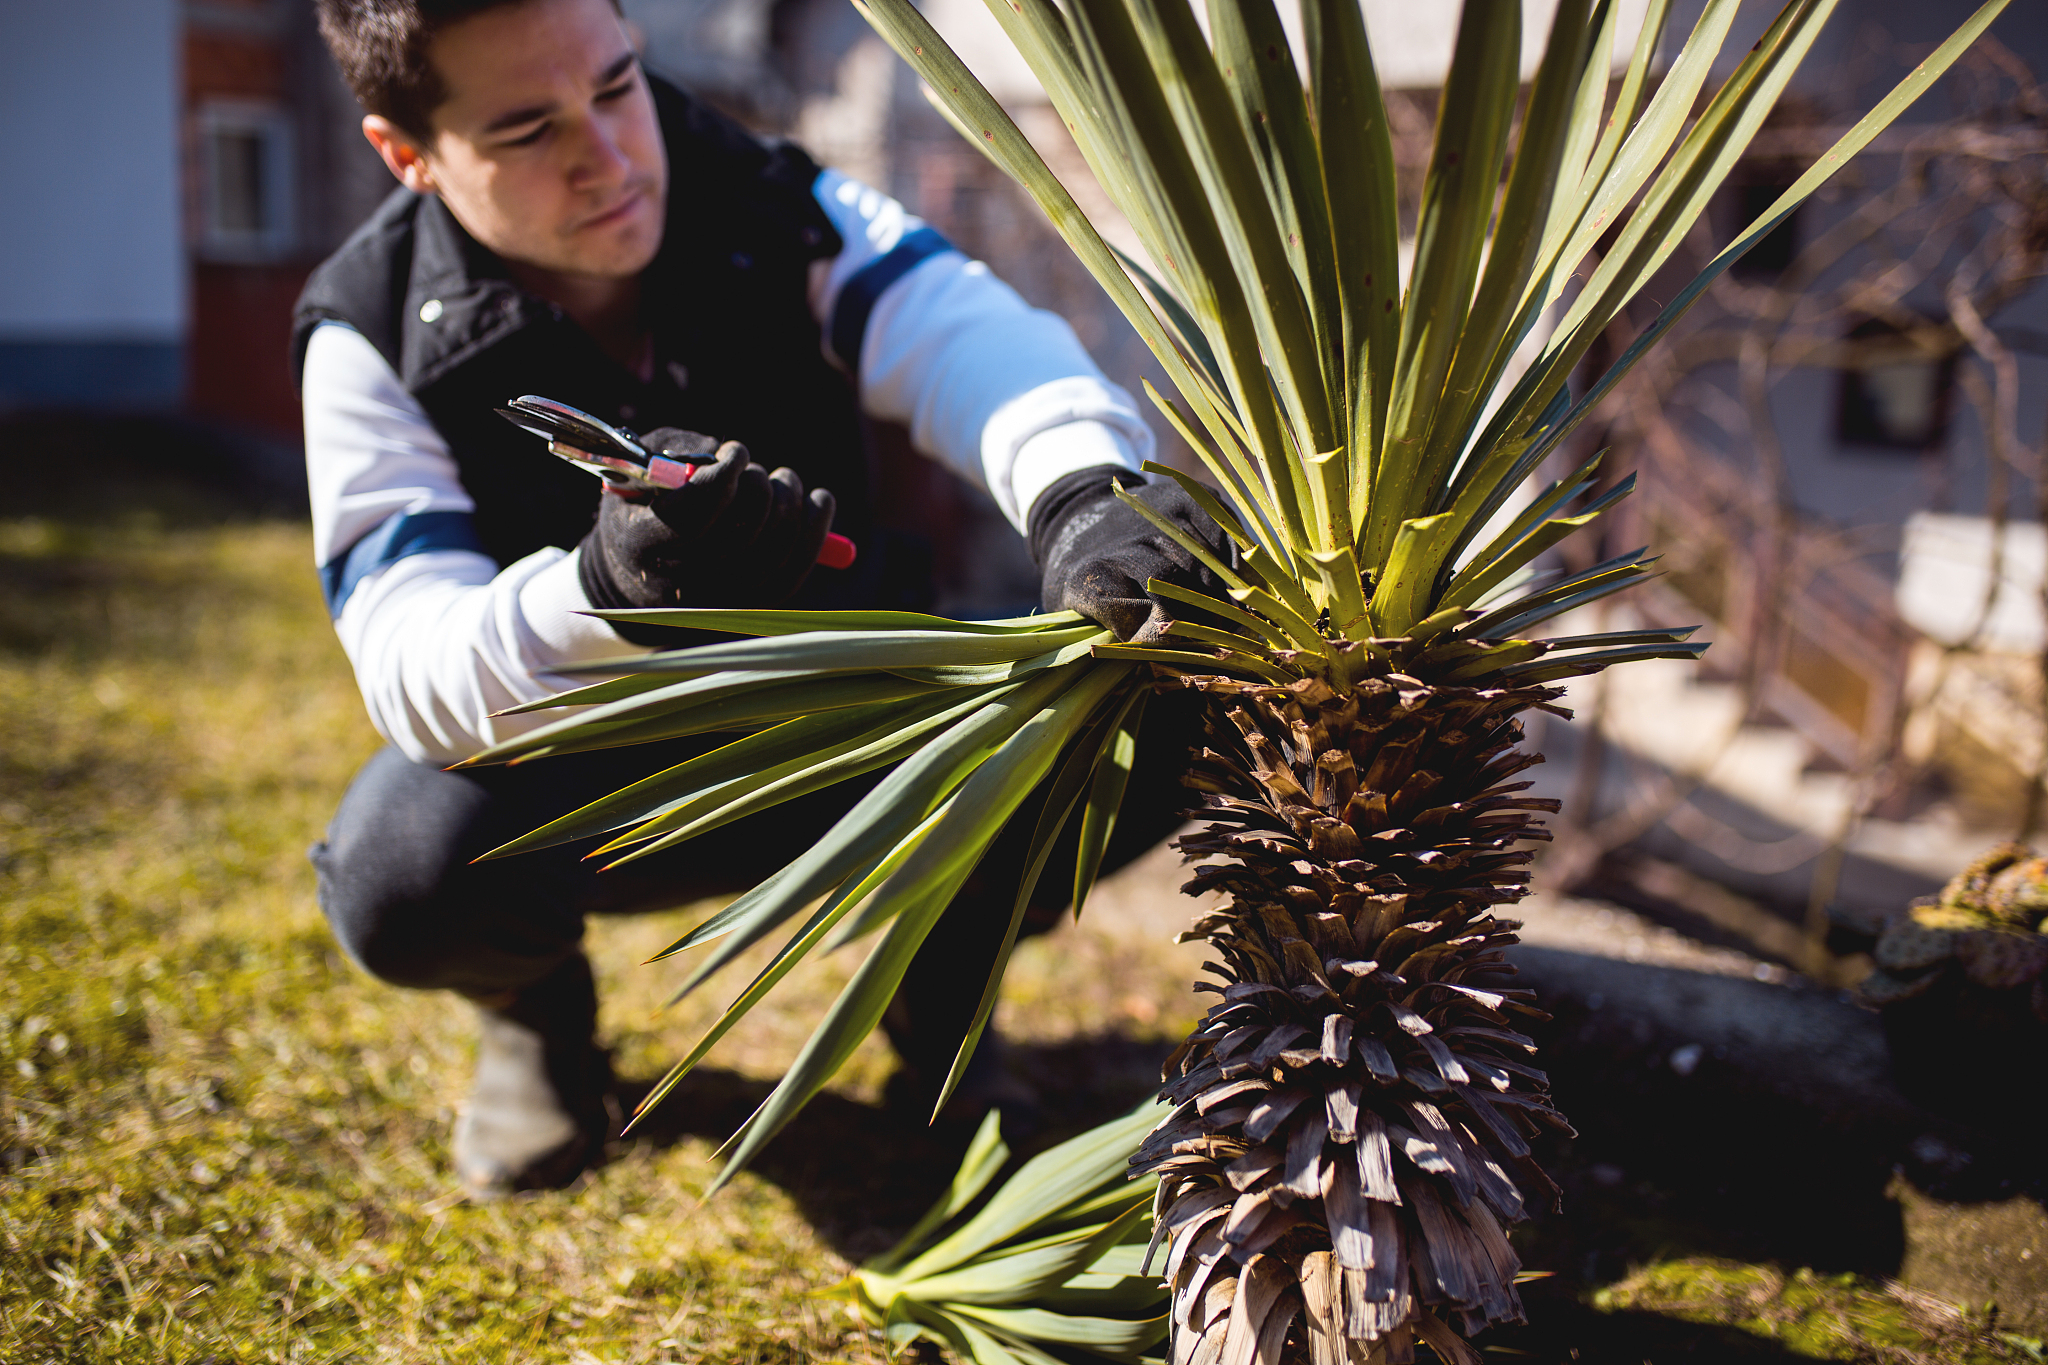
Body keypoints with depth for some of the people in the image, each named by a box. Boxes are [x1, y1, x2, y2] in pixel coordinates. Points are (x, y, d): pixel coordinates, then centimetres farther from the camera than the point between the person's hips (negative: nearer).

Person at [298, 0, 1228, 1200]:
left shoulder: (781, 213, -13)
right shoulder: (374, 342, -16)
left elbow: (967, 339, -32)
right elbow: (411, 671, -27)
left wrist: (1087, 493, -56)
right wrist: (603, 593, -50)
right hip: (588, 774, -1)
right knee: (405, 877, -34)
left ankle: (942, 974, 8)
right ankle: (537, 1007, 5)